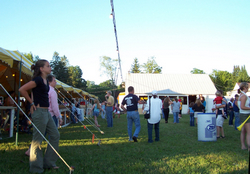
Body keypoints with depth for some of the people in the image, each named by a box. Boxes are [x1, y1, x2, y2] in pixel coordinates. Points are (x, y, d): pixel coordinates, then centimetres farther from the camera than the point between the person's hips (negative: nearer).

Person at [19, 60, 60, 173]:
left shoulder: (45, 81, 12)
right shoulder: (38, 80, -14)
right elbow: (22, 90, -16)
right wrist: (32, 102, -8)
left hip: (46, 112, 10)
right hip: (39, 111, -10)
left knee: (55, 135, 13)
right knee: (38, 140, 0)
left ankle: (48, 163, 23)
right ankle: (36, 168, 13)